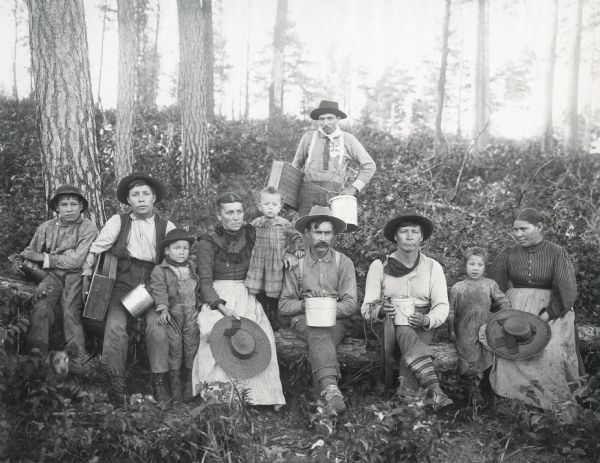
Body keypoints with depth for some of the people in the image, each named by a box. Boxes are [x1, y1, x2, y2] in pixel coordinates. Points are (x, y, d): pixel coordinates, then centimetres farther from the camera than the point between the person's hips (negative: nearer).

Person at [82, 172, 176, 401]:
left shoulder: (167, 227, 6)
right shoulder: (117, 222, 7)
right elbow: (94, 252, 5)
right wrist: (86, 276, -5)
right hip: (123, 286, 0)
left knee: (157, 325, -25)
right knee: (115, 326, -23)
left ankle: (159, 383, -15)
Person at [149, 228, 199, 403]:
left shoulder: (193, 268, 11)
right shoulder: (160, 271, -1)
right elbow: (159, 290, -10)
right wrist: (163, 309, -22)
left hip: (191, 312, 3)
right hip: (172, 313, -3)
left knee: (192, 344, 3)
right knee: (174, 346, -3)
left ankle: (191, 383, 14)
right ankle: (175, 383, 10)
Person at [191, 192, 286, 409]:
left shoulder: (251, 235, 11)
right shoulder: (208, 242, 1)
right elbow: (205, 281, -7)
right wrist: (222, 307, -22)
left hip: (247, 297, 2)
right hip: (217, 299, -2)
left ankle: (265, 395, -20)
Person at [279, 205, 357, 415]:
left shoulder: (344, 263, 7)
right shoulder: (296, 264, 8)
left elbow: (350, 304, 0)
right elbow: (284, 305, 7)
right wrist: (304, 304, -12)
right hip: (304, 319, -1)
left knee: (319, 341, -34)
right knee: (319, 335, -36)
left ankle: (323, 389, -42)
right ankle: (331, 389, -54)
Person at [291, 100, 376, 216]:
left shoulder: (348, 140, 10)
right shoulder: (308, 138, 13)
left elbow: (369, 166, 12)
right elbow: (297, 164, 23)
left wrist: (353, 188, 1)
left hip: (336, 194, -1)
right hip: (309, 192, 1)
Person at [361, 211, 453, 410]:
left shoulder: (433, 267, 7)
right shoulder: (379, 266, 3)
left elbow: (441, 306, -1)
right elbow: (366, 308, 0)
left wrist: (427, 320, -24)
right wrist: (380, 309, -25)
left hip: (422, 327, 2)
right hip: (389, 325, -2)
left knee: (408, 335, -32)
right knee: (405, 332, -34)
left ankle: (405, 392, -37)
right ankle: (435, 392, -47)